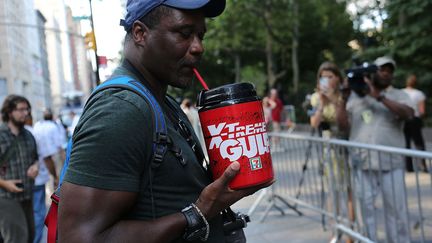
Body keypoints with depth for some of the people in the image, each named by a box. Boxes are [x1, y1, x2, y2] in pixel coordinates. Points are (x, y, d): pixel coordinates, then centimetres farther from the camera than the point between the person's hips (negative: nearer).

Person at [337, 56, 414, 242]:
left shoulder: (399, 95, 6)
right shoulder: (355, 95, 12)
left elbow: (408, 113, -16)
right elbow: (343, 125, 8)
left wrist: (379, 96, -20)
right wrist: (343, 99, -3)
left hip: (391, 163, -2)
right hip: (362, 163, 2)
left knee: (396, 209, 1)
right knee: (364, 208, 8)